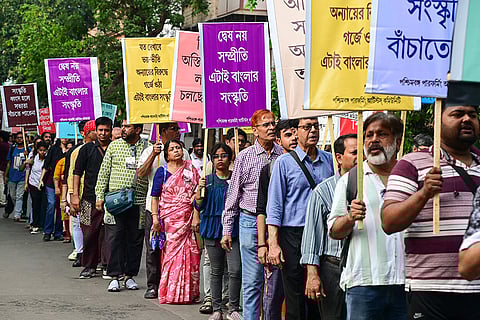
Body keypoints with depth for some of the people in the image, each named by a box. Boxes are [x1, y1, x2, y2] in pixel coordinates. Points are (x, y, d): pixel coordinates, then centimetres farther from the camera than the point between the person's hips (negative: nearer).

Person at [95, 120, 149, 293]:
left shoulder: (148, 148, 4)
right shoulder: (114, 146, 7)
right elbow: (104, 171, 9)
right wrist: (100, 195, 4)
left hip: (138, 202, 0)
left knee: (135, 240, 5)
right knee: (114, 239, -3)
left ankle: (130, 276, 16)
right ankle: (114, 277, 3)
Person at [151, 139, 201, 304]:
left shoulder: (190, 168, 11)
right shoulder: (162, 171, 5)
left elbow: (197, 189, 16)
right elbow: (155, 196, 3)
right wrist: (155, 217, -7)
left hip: (188, 218, 2)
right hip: (170, 218, -2)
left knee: (191, 253, -2)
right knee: (171, 252, -4)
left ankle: (189, 293, 6)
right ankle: (170, 294, 2)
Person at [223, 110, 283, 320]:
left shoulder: (283, 155, 4)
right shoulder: (244, 157, 2)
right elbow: (233, 194, 6)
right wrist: (227, 229, 3)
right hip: (251, 221, -1)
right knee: (252, 281, 1)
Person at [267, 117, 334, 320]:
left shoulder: (328, 160, 11)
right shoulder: (284, 162, 0)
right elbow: (274, 206, -3)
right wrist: (273, 244, -10)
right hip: (294, 236, -3)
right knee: (295, 298, 0)